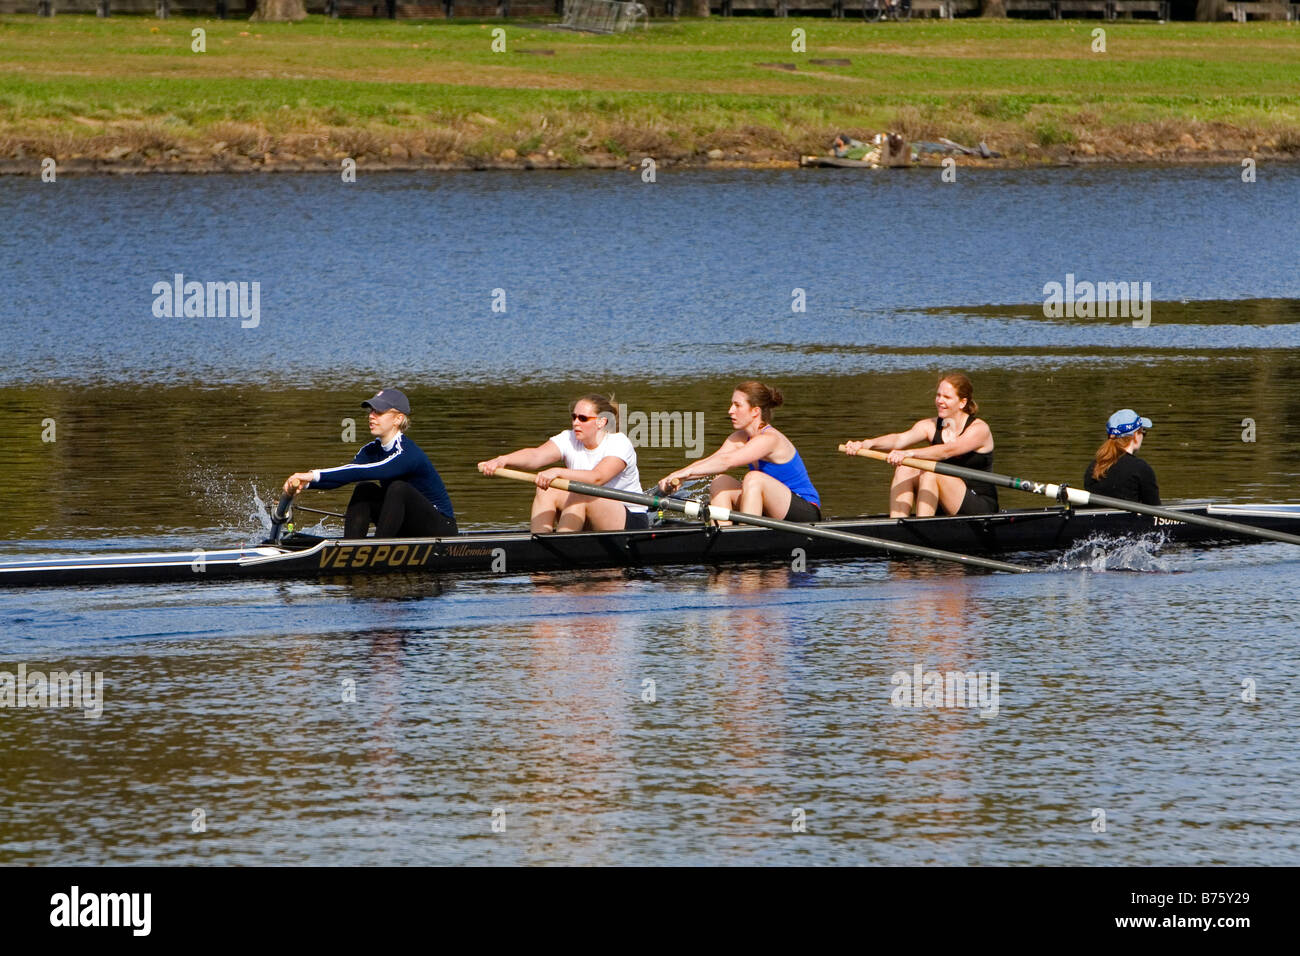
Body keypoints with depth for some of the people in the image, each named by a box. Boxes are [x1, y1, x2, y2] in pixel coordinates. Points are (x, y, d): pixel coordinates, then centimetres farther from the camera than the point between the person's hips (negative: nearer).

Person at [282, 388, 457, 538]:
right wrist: (306, 482, -30)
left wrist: (316, 475, -42)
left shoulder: (409, 454, -24)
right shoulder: (372, 451, 3)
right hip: (406, 532, 8)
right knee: (365, 490, -10)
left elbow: (364, 472, -37)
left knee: (398, 488, -30)